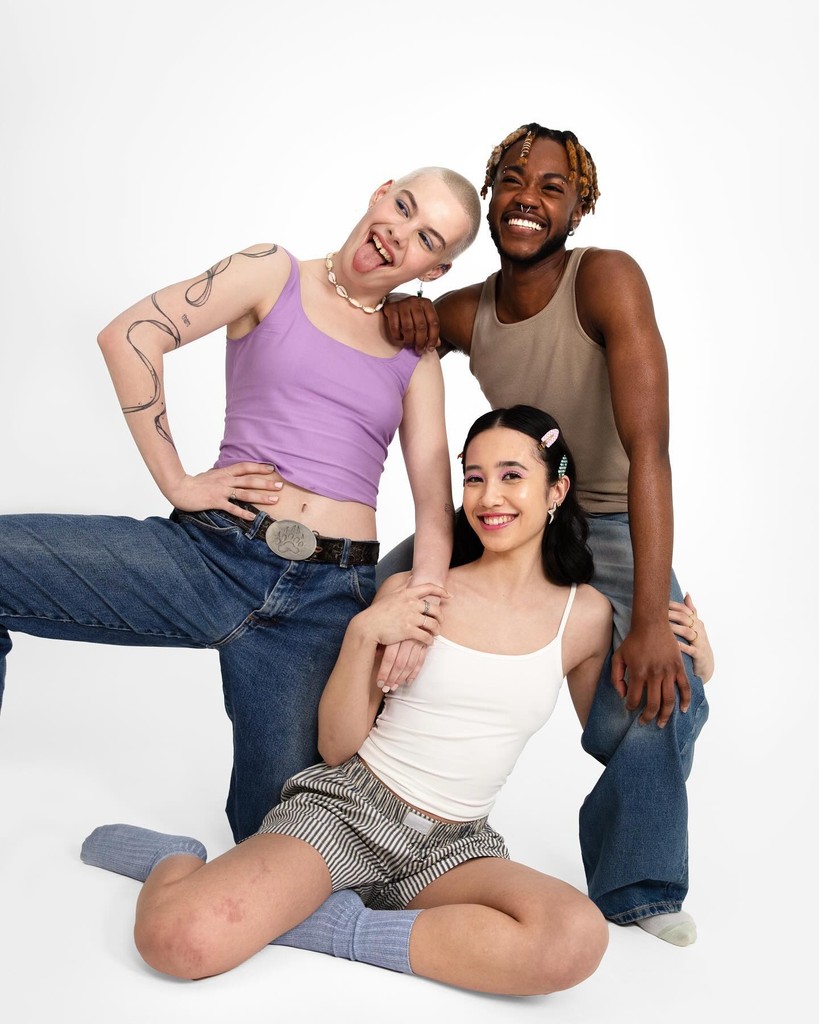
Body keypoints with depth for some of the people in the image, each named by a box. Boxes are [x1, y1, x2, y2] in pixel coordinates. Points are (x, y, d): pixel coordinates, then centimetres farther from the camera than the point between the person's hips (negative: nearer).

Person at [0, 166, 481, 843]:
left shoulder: (416, 356, 14)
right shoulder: (275, 274, 6)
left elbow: (436, 501, 5)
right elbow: (130, 336, -5)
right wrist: (175, 481, -8)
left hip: (330, 598, 2)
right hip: (214, 554, -1)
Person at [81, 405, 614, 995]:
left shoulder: (585, 614, 2)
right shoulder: (414, 593, -3)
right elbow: (336, 747, -1)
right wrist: (363, 632, -14)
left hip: (453, 844, 2)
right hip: (347, 806, -2)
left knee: (579, 939, -32)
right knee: (178, 940, -26)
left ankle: (341, 928, -13)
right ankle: (176, 862, 10)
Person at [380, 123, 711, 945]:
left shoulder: (608, 279, -24)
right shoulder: (465, 313, -9)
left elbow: (648, 451, -34)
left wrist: (651, 621, -43)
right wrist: (399, 313, -18)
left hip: (614, 527, -4)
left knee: (656, 698, -29)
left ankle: (636, 893, -1)